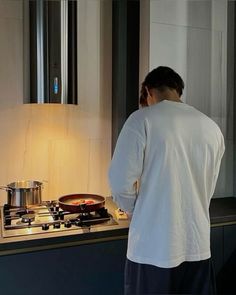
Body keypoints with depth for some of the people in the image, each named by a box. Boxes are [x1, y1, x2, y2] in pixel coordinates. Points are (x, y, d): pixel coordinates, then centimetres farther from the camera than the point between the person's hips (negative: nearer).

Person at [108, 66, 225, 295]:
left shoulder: (142, 119, -10)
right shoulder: (212, 128, 6)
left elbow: (121, 182, -14)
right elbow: (208, 188, 12)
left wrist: (134, 210, 5)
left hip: (154, 246, -4)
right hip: (198, 245, 5)